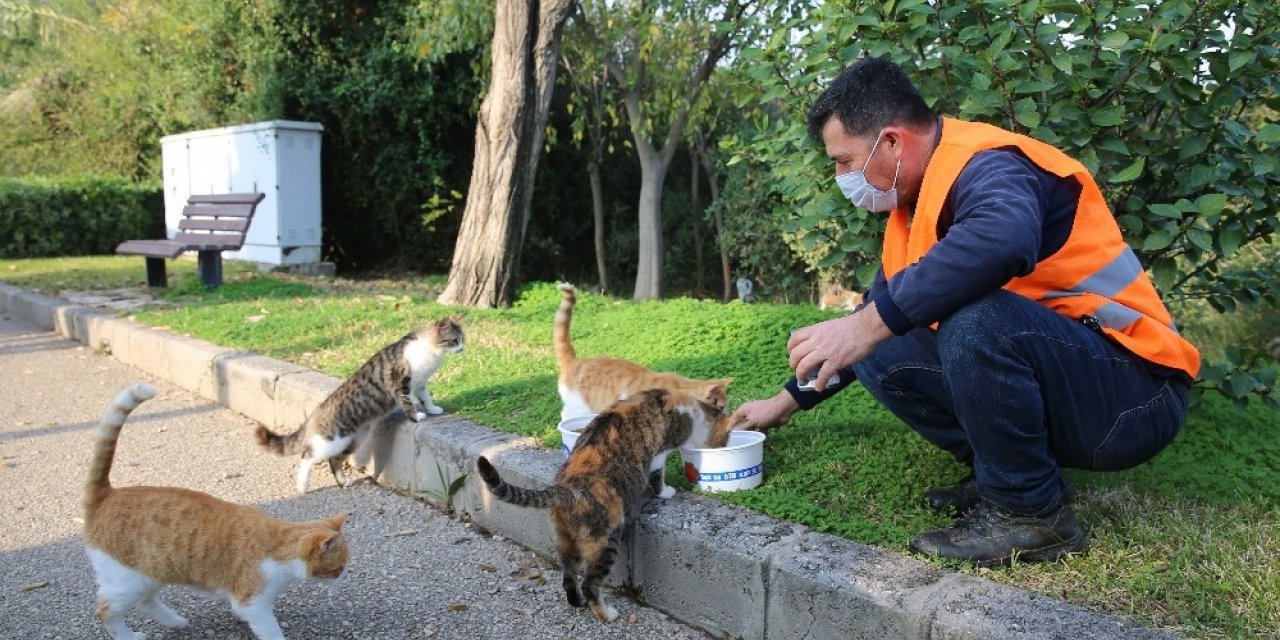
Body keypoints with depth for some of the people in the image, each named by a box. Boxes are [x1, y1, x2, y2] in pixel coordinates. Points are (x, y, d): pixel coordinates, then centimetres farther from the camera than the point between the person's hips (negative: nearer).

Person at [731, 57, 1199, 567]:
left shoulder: (983, 163, -18)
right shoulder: (914, 207, 10)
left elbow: (1004, 240, -43)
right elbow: (879, 312, 19)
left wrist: (869, 324, -41)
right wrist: (788, 400, 20)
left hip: (1135, 397, -8)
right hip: (1051, 380, 8)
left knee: (976, 321, -33)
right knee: (880, 352, 1)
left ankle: (1031, 511, -13)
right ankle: (1000, 474, 4)